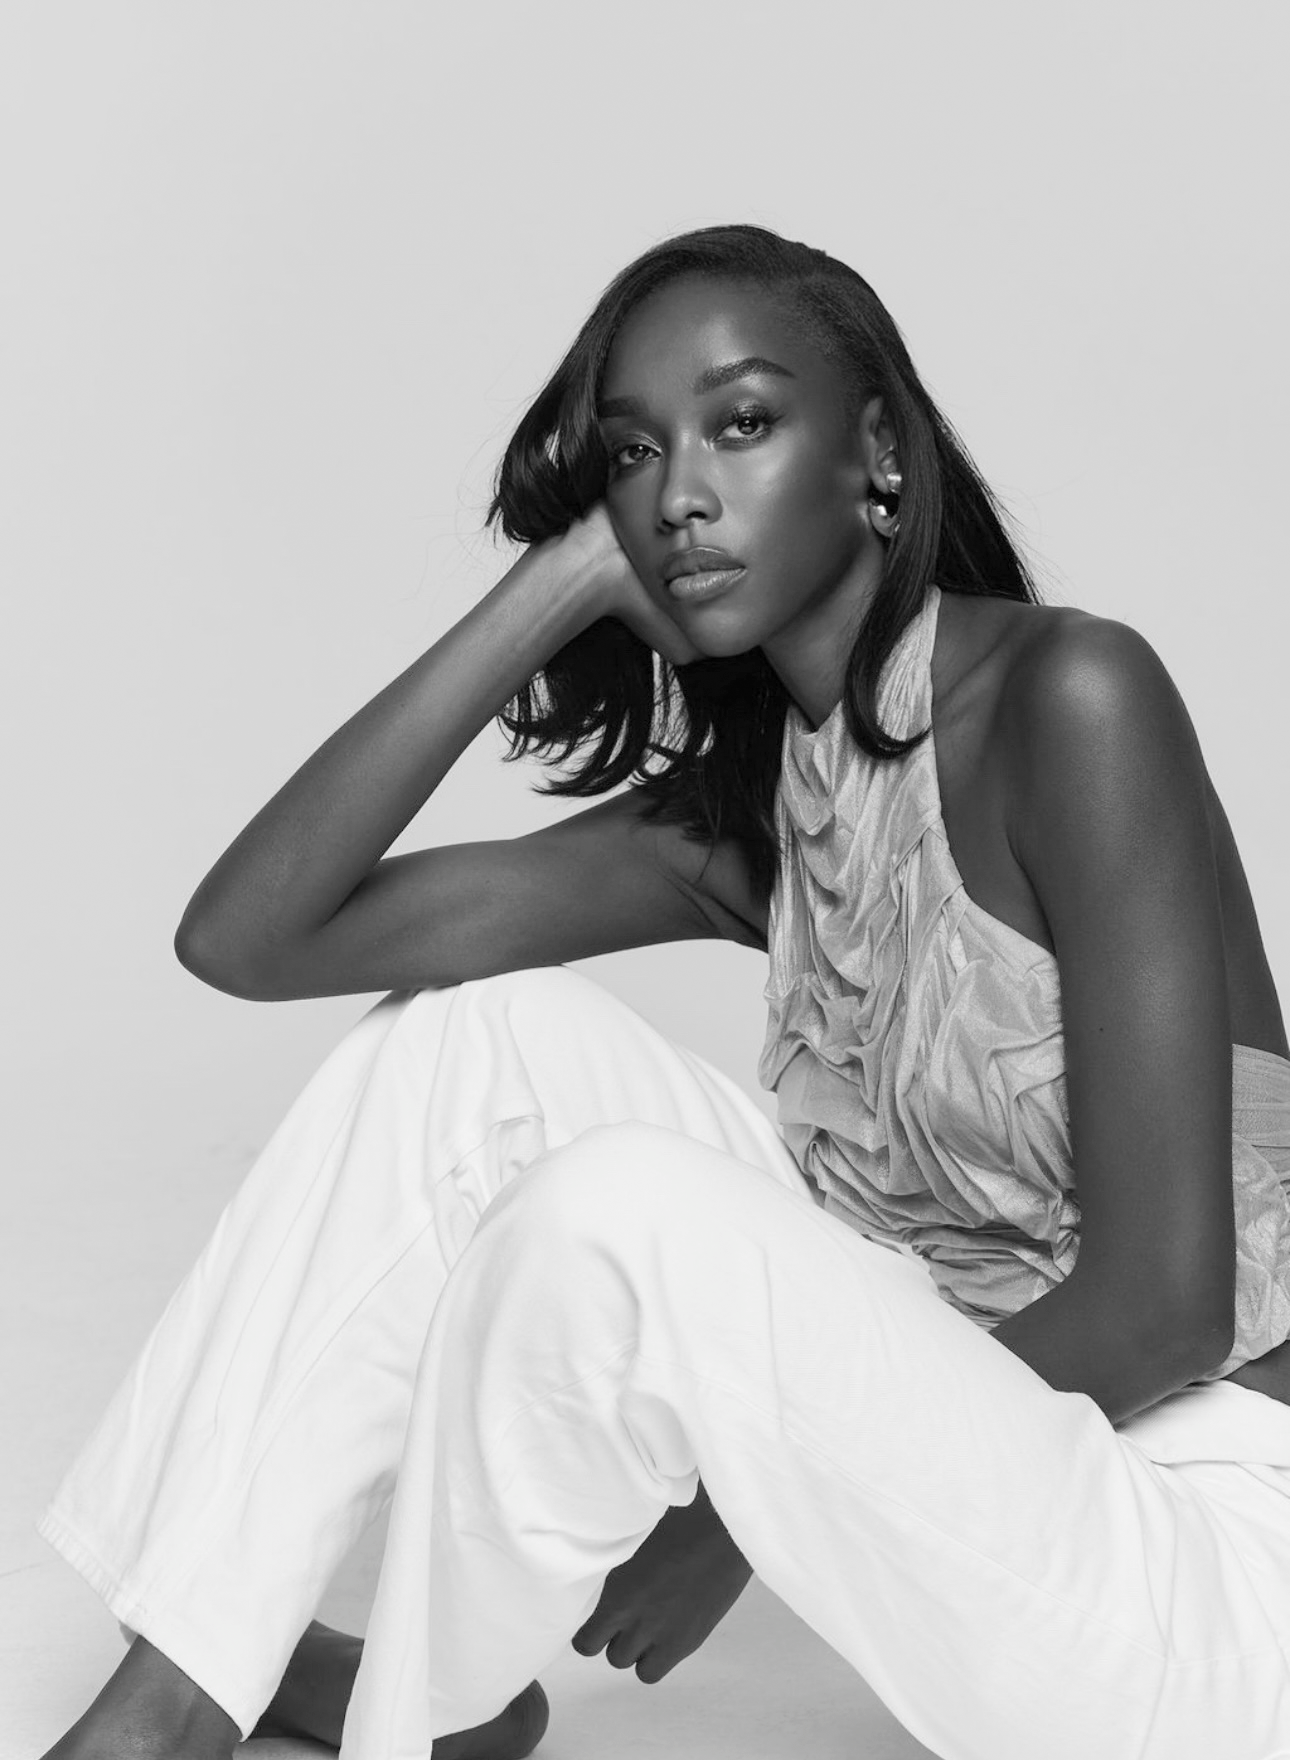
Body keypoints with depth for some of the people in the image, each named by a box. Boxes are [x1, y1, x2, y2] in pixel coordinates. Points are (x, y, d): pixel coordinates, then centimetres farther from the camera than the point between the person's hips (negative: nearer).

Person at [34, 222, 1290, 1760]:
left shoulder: (1071, 698, -16)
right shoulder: (736, 820, 4)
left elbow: (1161, 1304, -21)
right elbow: (246, 938, -3)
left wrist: (760, 1490, -9)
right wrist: (552, 588, -7)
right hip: (972, 1449, 7)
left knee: (623, 1218, -28)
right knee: (480, 1029, -3)